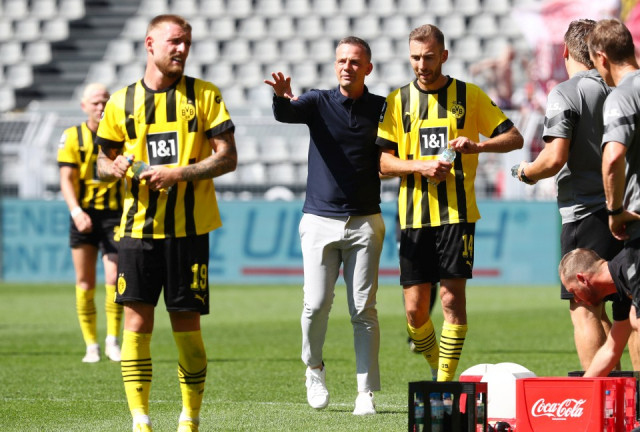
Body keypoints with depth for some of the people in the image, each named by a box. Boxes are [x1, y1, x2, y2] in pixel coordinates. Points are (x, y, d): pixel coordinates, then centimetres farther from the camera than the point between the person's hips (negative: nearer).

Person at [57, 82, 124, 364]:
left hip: (114, 214, 0)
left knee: (114, 279, -12)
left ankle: (112, 341, -2)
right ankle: (91, 345, 7)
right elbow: (66, 179, -2)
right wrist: (76, 210, -17)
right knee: (85, 282, 1)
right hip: (84, 215, 0)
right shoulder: (72, 137, 4)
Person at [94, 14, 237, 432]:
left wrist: (179, 173, -14)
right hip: (138, 227, 1)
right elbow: (103, 161, 16)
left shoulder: (205, 95, 3)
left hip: (189, 228, -1)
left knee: (187, 324, 0)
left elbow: (227, 157, -1)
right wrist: (114, 167, -8)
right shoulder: (122, 101, 8)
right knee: (137, 321, -6)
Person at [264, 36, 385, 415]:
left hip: (365, 222, 0)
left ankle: (367, 392, 2)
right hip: (320, 220, 0)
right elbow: (286, 114, -18)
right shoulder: (319, 103, 3)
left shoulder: (382, 109, 5)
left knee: (364, 309, -2)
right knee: (316, 304, -7)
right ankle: (315, 369, 18)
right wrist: (282, 97, -40)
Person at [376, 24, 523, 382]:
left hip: (457, 213, -2)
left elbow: (514, 138, 5)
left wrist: (478, 145, -14)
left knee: (453, 298, -10)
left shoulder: (470, 96, 5)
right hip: (414, 215, 2)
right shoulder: (398, 101, 9)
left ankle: (446, 382, -4)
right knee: (415, 308, 1)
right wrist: (419, 167, -12)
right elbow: (381, 161, 6)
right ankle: (436, 369, 24)